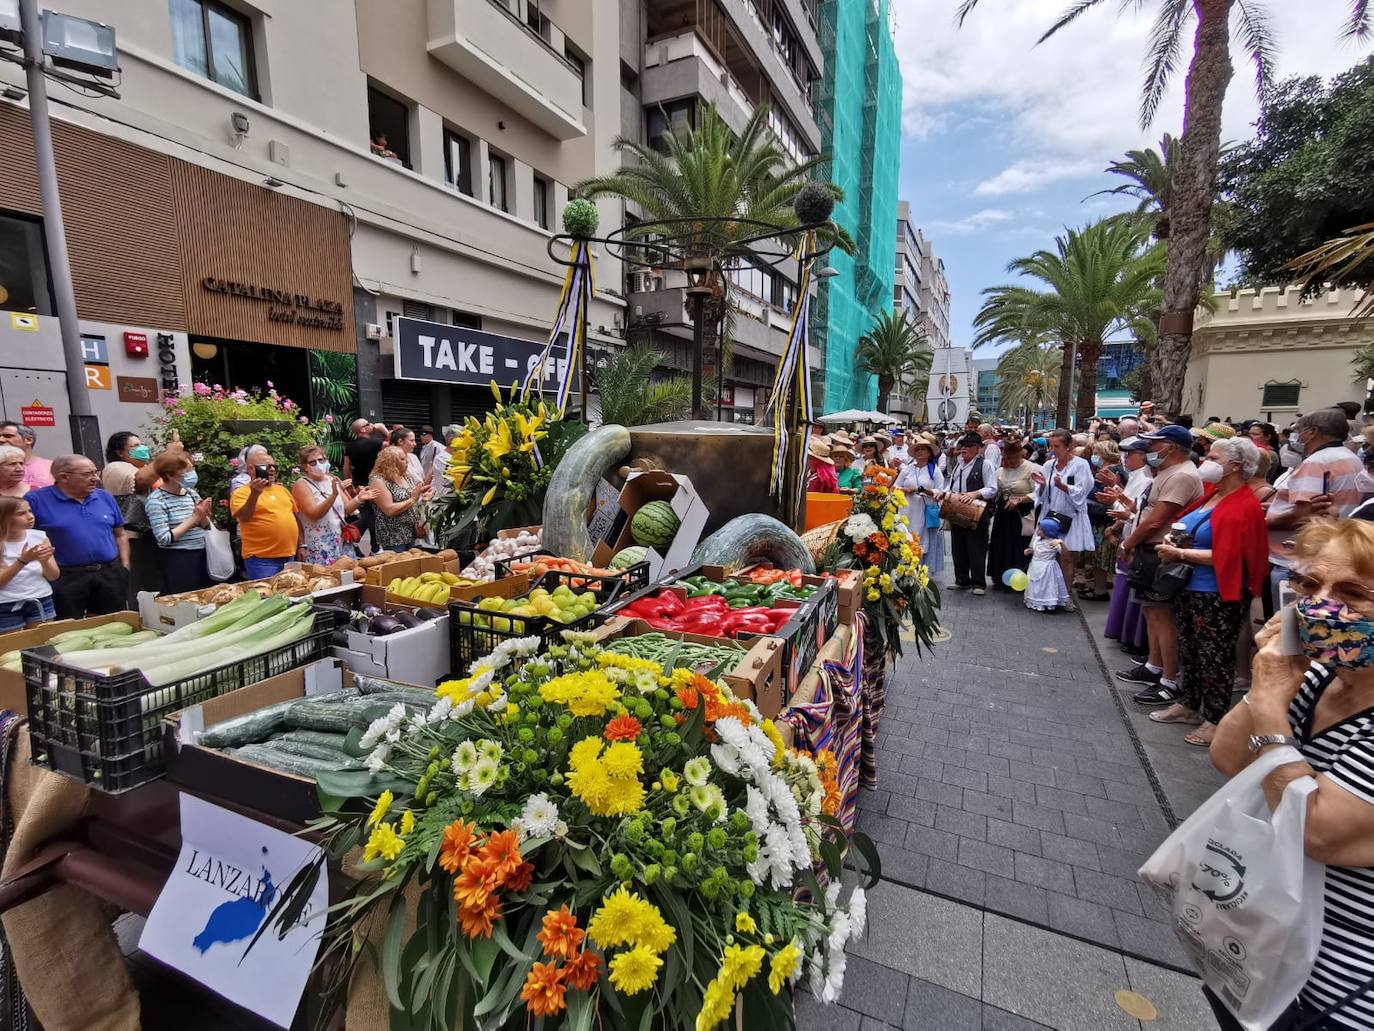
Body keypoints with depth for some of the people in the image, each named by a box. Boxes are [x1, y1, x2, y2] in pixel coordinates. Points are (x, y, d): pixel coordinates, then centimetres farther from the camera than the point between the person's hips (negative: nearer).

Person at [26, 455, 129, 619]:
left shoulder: (106, 497, 7)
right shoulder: (36, 500, -6)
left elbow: (120, 535, 13)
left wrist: (125, 568, 5)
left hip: (111, 574, 4)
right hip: (65, 579, -3)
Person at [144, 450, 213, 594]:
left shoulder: (191, 493, 5)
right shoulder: (156, 501, -12)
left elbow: (206, 527, 13)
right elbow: (164, 539, -19)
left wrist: (202, 516, -9)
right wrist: (193, 518, -16)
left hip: (200, 555, 6)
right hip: (177, 561, -6)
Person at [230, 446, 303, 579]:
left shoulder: (282, 489, 14)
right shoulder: (241, 493, -3)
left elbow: (296, 517, 18)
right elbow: (243, 518, -19)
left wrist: (300, 546, 15)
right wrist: (255, 494, -32)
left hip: (289, 557, 6)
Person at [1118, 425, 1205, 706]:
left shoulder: (1181, 476, -18)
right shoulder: (1167, 473, 16)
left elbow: (1156, 521, -22)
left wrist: (1128, 544, -9)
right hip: (1149, 552, 11)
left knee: (1162, 616, -6)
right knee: (1152, 612, 17)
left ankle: (1170, 683, 1)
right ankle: (1153, 667, 29)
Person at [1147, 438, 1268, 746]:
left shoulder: (1243, 506, -16)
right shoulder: (1211, 493, 9)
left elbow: (1223, 556, -23)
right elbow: (1185, 529, 18)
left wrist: (1179, 554, -19)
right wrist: (1172, 540, -1)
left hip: (1218, 596, -9)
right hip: (1189, 588, 9)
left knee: (1214, 657, 4)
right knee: (1188, 649, 19)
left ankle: (1214, 720, 17)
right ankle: (1188, 705, 34)